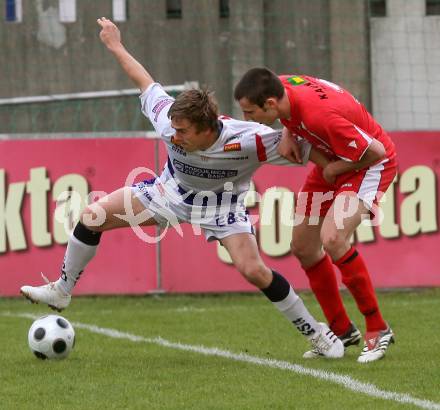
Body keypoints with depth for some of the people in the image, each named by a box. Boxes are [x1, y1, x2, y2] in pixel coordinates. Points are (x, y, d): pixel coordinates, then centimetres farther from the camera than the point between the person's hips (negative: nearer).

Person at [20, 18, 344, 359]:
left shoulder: (247, 140, -39)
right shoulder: (169, 121, -28)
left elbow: (303, 149, -31)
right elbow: (147, 84, -9)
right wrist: (116, 47, 2)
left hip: (221, 202, -4)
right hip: (173, 190, 4)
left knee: (253, 270, -23)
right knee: (92, 216, -8)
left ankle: (315, 332, -2)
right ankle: (62, 291, 15)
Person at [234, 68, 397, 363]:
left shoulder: (320, 116, -39)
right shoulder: (282, 87, -15)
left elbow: (376, 151, -29)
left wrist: (336, 169, -16)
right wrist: (288, 134, -7)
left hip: (371, 163, -9)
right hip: (331, 163, 9)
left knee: (332, 238, -28)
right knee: (303, 247, 8)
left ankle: (378, 330, -15)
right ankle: (342, 331, 24)